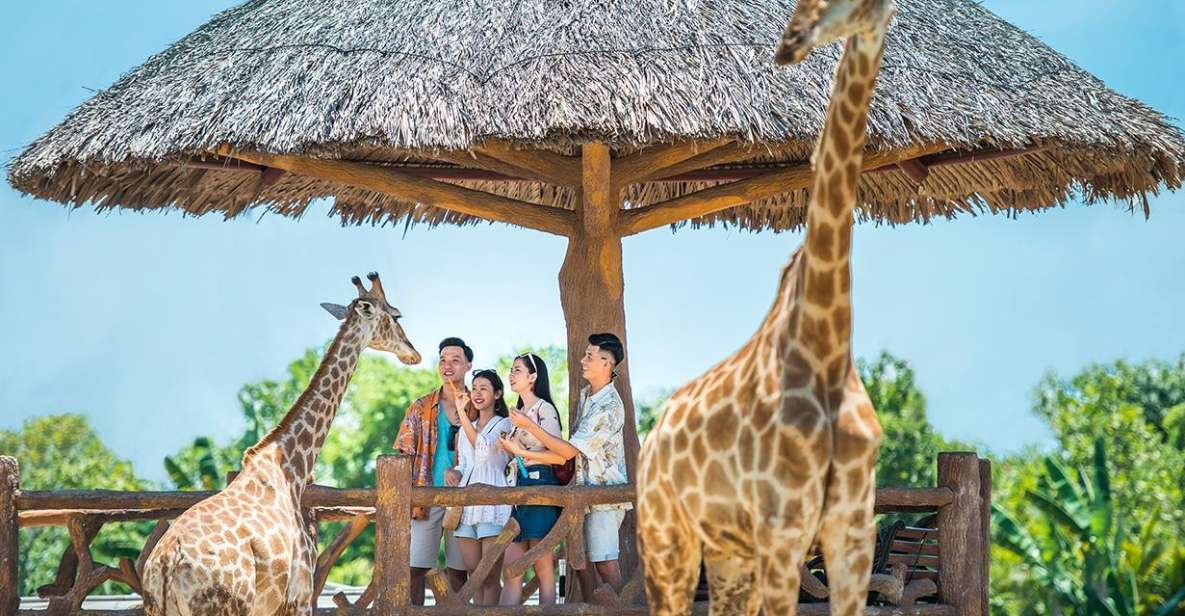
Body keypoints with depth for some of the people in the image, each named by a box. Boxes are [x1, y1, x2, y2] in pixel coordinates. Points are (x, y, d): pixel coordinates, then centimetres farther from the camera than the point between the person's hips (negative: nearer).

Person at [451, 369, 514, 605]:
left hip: (492, 502, -6)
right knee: (473, 573, 5)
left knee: (489, 576, -7)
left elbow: (482, 444, -17)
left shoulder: (503, 425, 2)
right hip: (467, 501, 6)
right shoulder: (466, 428, 21)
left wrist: (461, 412, -19)